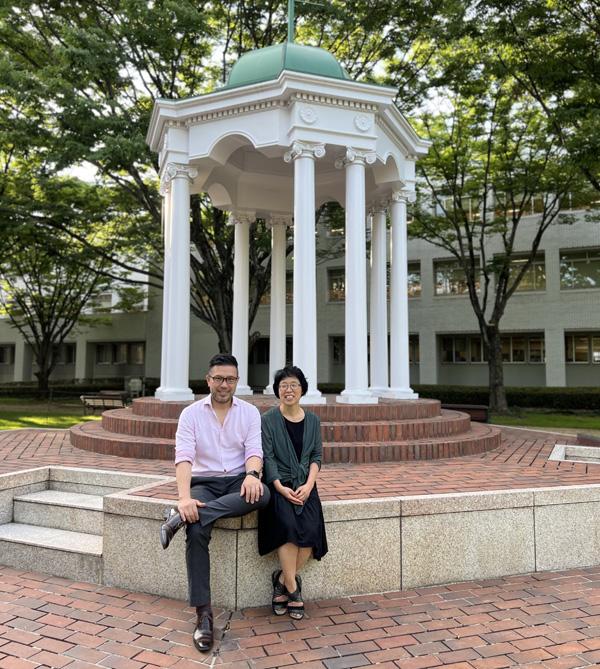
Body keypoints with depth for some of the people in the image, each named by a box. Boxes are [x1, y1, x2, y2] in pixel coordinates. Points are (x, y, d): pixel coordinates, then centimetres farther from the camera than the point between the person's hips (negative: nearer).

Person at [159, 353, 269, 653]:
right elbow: (184, 457, -12)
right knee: (196, 532, -30)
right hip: (203, 483, -1)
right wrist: (185, 497, -29)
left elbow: (254, 450, -7)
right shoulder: (190, 413, -1)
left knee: (262, 494, -35)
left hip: (237, 481, 1)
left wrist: (251, 474, -32)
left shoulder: (250, 412, 3)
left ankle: (182, 516, -32)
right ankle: (203, 614, -20)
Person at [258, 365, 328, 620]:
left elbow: (317, 456, 9)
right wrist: (281, 488, -16)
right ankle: (292, 588, -12)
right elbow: (267, 456, -5)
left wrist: (308, 485, -7)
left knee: (311, 528, -21)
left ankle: (282, 582, -2)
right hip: (277, 484, -3)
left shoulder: (313, 420, 11)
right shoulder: (268, 419, 0)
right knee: (288, 524, -28)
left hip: (304, 485, 3)